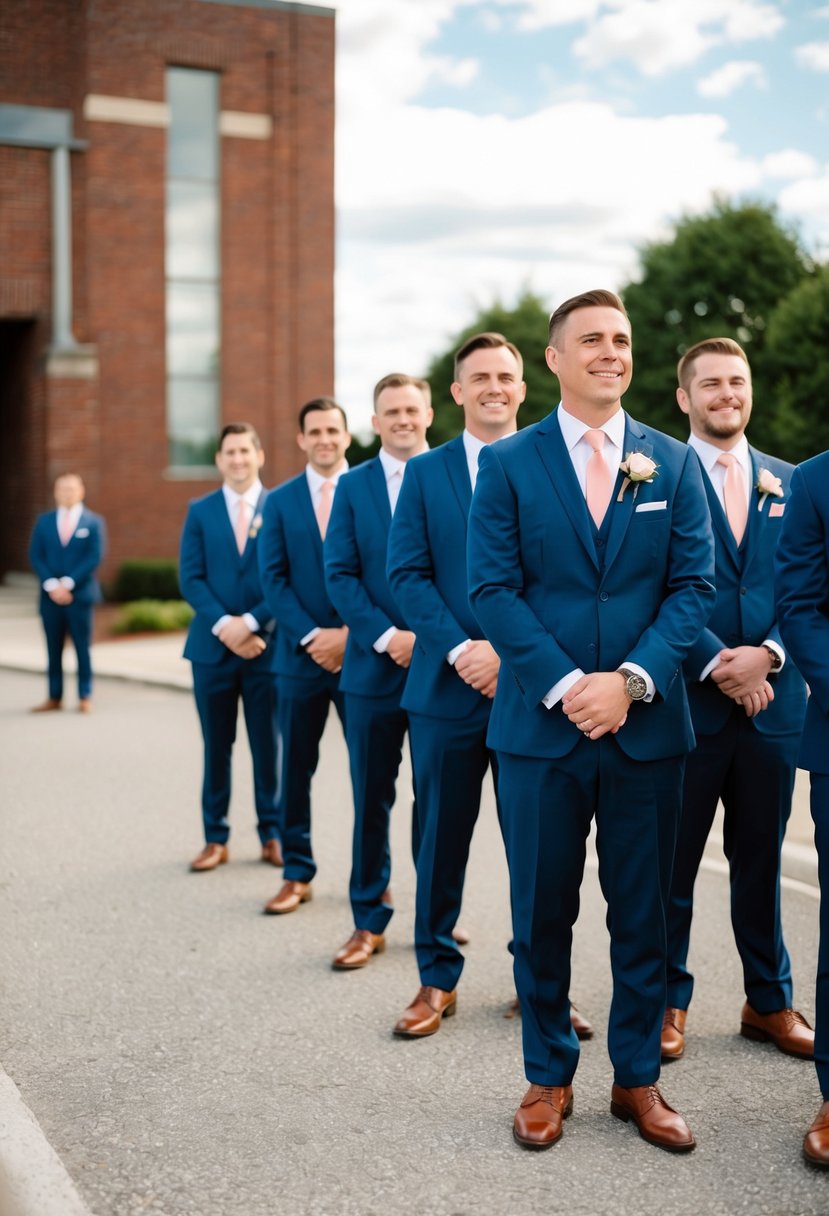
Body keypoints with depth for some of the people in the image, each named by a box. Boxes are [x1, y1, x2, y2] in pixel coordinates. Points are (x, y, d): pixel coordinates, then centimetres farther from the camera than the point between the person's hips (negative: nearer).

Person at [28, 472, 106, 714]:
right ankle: (54, 698, 10)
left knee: (82, 647, 2)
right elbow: (35, 556, 4)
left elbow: (95, 557, -6)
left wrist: (68, 583, -13)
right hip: (50, 595, 3)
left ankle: (85, 697, 7)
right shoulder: (44, 521, 10)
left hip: (80, 594, -3)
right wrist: (51, 585, -10)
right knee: (53, 649, 6)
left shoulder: (93, 522, 2)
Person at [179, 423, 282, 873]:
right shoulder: (200, 511, 8)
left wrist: (251, 622, -14)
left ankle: (272, 835, 14)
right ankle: (215, 838, 15)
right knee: (216, 746, 7)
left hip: (267, 645, -1)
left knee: (268, 745, 4)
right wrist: (224, 626, -13)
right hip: (213, 646, 2)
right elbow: (190, 579, 1)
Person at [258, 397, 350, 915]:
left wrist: (348, 633, -12)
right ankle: (298, 875, 16)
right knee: (295, 769, 6)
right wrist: (311, 637, -11)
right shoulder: (280, 501, 7)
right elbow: (274, 578, 1)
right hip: (302, 654, 2)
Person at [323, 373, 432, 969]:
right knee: (372, 800, 7)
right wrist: (385, 636, -13)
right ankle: (369, 922, 17)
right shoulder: (353, 486, 6)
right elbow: (341, 574, 0)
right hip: (375, 666, 1)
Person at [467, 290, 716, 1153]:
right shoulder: (508, 463, 1)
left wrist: (630, 679, -13)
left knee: (642, 912, 10)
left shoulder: (673, 463, 6)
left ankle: (637, 1078, 25)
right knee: (542, 912, 8)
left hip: (646, 724, 2)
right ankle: (547, 1077, 24)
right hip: (539, 725, -1)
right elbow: (493, 588, -5)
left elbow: (694, 584, 1)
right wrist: (564, 685, -15)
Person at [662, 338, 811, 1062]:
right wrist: (716, 665, -15)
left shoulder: (787, 483, 11)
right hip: (686, 700, -3)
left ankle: (770, 1002, 27)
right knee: (673, 860, 6)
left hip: (772, 699, 4)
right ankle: (669, 1001, 20)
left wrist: (768, 655, -10)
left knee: (761, 858, 14)